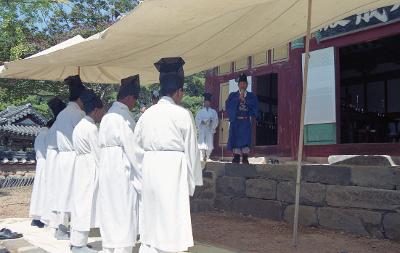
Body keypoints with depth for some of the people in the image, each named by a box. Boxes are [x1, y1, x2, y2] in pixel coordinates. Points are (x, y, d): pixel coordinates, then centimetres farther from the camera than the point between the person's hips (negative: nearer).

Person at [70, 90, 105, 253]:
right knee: (86, 203, -4)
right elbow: (98, 153, -14)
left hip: (81, 166, 10)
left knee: (80, 202, 12)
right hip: (90, 168, -10)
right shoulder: (91, 127, -14)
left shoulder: (81, 125, 15)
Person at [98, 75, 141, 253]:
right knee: (124, 217, -2)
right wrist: (142, 180, -11)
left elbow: (102, 145, 13)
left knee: (109, 213, 14)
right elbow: (132, 149, -16)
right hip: (122, 172, -9)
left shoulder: (107, 115, 13)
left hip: (106, 171, 9)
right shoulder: (124, 116, -14)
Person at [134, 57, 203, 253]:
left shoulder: (147, 114, 4)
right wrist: (192, 182, 4)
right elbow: (191, 150, -5)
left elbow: (137, 148, 7)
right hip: (173, 172, -5)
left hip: (150, 171, 5)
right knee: (172, 220, 2)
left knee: (151, 219, 14)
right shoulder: (183, 114, -8)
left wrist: (145, 175, 15)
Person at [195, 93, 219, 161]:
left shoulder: (213, 112, 9)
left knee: (210, 143, -4)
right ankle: (202, 157, -3)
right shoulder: (200, 111, 10)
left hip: (210, 129, 0)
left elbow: (216, 120, 1)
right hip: (202, 129, 0)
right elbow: (197, 119, 2)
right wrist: (202, 122, -15)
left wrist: (211, 121, -18)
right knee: (202, 143, -7)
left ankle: (207, 157, 8)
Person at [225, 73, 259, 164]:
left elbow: (255, 108, 0)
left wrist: (244, 100, -7)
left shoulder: (251, 96, 11)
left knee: (246, 140, -5)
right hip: (235, 121, 0)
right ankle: (236, 158, 2)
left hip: (246, 122, 0)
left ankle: (245, 159, -2)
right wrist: (238, 98, -11)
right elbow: (228, 105, -4)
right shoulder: (233, 95, 11)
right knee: (235, 140, -2)